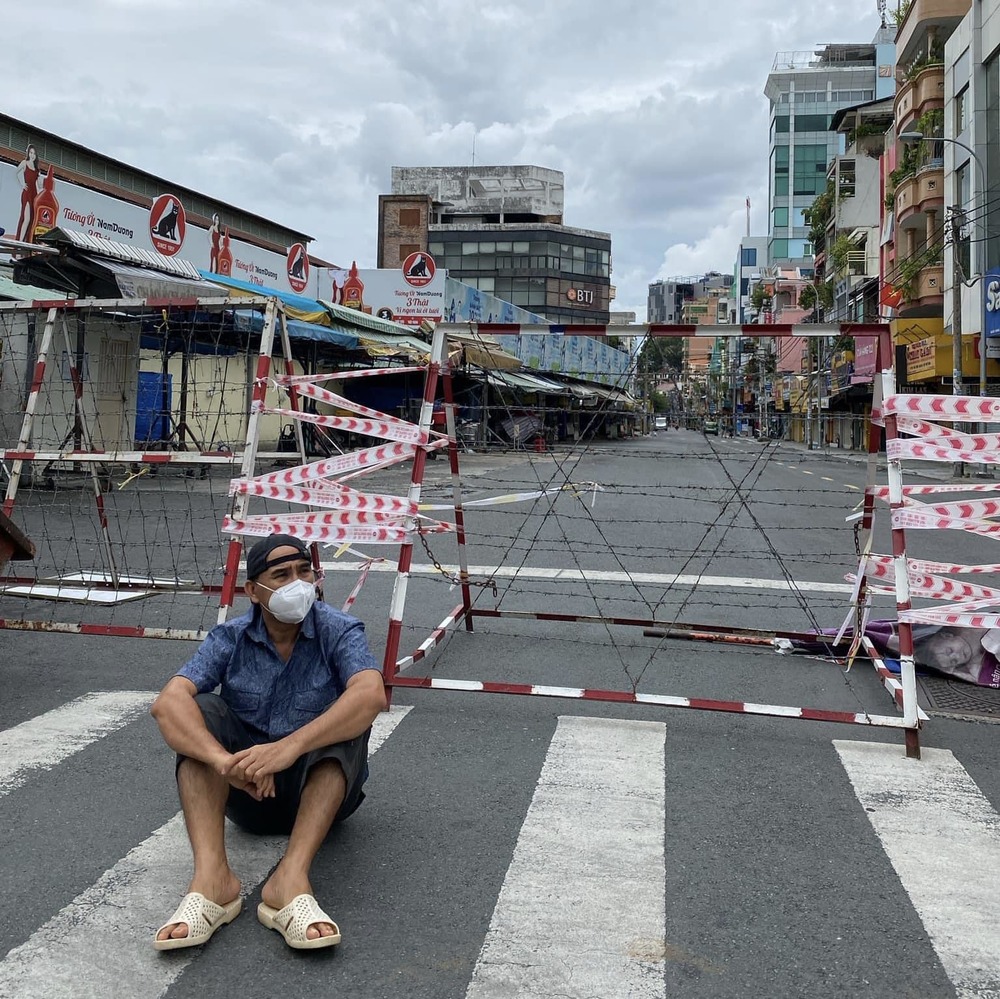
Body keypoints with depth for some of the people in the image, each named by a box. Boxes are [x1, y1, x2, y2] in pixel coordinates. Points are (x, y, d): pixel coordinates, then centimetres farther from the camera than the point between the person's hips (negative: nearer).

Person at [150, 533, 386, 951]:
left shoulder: (340, 632, -13)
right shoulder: (230, 638, -8)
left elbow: (372, 695, -34)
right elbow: (168, 701, -24)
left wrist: (290, 746, -47)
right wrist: (222, 759, -44)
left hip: (323, 786, -2)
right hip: (247, 790, 2)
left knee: (346, 719, -30)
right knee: (198, 711, -21)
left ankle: (291, 880, -42)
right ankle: (211, 877, -36)